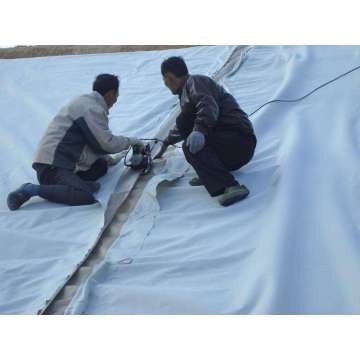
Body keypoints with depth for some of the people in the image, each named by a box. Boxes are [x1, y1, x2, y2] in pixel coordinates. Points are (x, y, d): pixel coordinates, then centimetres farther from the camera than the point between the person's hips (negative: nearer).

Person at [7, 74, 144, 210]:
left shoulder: (85, 102, 19)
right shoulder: (93, 109, -11)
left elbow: (95, 142, 28)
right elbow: (107, 143, -11)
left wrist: (109, 159, 25)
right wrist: (130, 141, 6)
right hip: (52, 165, -10)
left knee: (101, 165, 14)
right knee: (85, 197, -27)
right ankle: (33, 189, -19)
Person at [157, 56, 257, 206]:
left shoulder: (194, 81, -2)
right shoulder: (186, 92, 28)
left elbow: (209, 106, -24)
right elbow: (182, 128, 45)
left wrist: (199, 130, -39)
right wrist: (166, 143, 57)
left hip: (239, 141, -9)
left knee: (191, 145, -29)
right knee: (183, 120, 9)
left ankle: (230, 187, -43)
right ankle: (210, 173, 1)